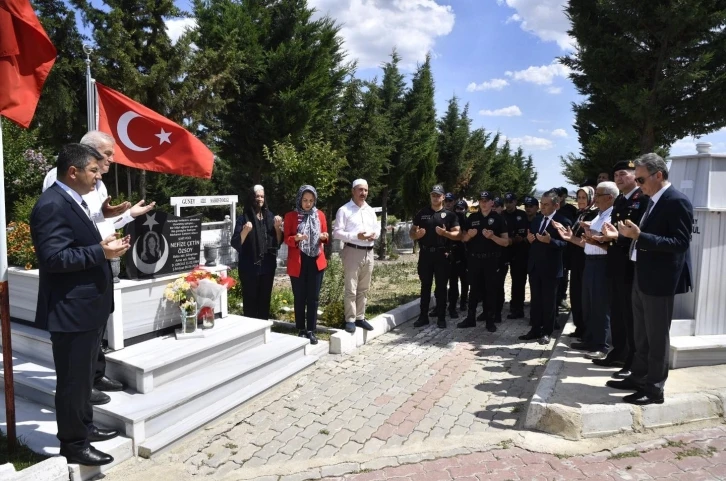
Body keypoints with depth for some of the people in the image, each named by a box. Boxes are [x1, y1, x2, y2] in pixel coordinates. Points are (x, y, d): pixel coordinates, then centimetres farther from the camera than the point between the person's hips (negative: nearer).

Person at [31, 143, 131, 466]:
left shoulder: (74, 201, 13)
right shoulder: (52, 205, -19)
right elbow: (54, 258, -26)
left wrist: (103, 244, 3)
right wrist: (101, 252, -25)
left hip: (88, 305, 10)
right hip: (71, 309, -10)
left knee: (84, 375, 23)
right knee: (72, 379, 5)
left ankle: (84, 427, 39)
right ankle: (73, 444, 20)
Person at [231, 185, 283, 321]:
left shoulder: (269, 216, 8)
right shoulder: (243, 218, -5)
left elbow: (278, 242, 8)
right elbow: (235, 243, -10)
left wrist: (278, 227, -7)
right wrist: (245, 231, -26)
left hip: (267, 266, 4)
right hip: (249, 267, -4)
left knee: (265, 299, 12)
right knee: (250, 300, 1)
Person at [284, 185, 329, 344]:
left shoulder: (320, 215, 6)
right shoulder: (290, 216, -1)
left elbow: (324, 236, 12)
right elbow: (286, 239, -2)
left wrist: (324, 237, -11)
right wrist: (295, 238, -23)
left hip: (316, 261, 2)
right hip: (297, 262, -2)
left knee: (313, 298, 5)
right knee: (300, 298, 6)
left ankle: (311, 331, 14)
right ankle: (301, 330, 18)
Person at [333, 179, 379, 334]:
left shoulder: (370, 210, 15)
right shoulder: (344, 210, -5)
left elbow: (377, 228, 20)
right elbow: (337, 233, -10)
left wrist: (375, 235, -4)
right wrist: (356, 236, -21)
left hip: (368, 252, 6)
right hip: (352, 252, -6)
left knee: (363, 289, 12)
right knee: (351, 289, -3)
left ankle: (360, 317, 22)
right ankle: (350, 320, 6)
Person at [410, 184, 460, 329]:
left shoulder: (449, 215, 4)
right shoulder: (421, 213, 8)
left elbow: (457, 234, -3)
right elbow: (411, 233, 8)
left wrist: (445, 233, -21)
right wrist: (417, 234, -15)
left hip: (442, 255, -1)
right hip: (425, 254, 2)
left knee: (441, 287, 4)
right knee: (425, 286, 7)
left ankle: (441, 317, 11)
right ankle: (423, 316, 14)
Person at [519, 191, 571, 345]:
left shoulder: (563, 221, -8)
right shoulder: (536, 219, 12)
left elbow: (564, 243, -16)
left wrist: (550, 240, -31)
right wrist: (529, 239, -4)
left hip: (550, 268, -6)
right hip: (534, 266, 6)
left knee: (549, 301, 5)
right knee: (535, 300, 11)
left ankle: (546, 332, 15)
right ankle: (535, 330, 20)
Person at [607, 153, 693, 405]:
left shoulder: (677, 202, -16)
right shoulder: (653, 200, 12)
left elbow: (680, 242, -23)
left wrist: (640, 236, -28)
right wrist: (632, 234, 3)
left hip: (660, 279, -9)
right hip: (642, 276, 9)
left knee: (657, 336, 2)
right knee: (641, 334, 18)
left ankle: (654, 388, 14)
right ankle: (638, 377, 31)